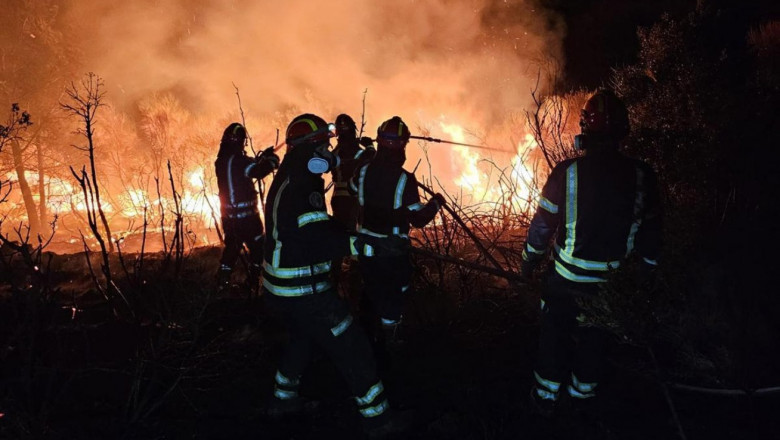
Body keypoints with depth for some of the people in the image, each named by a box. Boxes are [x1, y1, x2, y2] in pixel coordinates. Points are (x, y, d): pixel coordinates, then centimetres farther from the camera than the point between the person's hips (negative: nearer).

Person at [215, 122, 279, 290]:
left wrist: (262, 157, 15)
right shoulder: (237, 159, -20)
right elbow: (258, 172, -32)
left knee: (232, 246, 19)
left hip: (228, 213, 8)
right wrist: (272, 160, -15)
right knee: (258, 246, 6)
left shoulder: (222, 159, 7)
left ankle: (222, 280, 20)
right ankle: (253, 281, 8)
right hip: (244, 213, -8)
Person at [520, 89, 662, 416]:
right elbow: (650, 230, 1)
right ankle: (583, 392, 38)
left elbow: (543, 223, -10)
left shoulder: (567, 173, -17)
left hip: (567, 277, -2)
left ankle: (546, 396, 26)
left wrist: (528, 261, 5)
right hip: (611, 279, 3)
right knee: (594, 337, 22)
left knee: (554, 334, 16)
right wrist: (646, 270, 15)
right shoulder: (641, 176, -10)